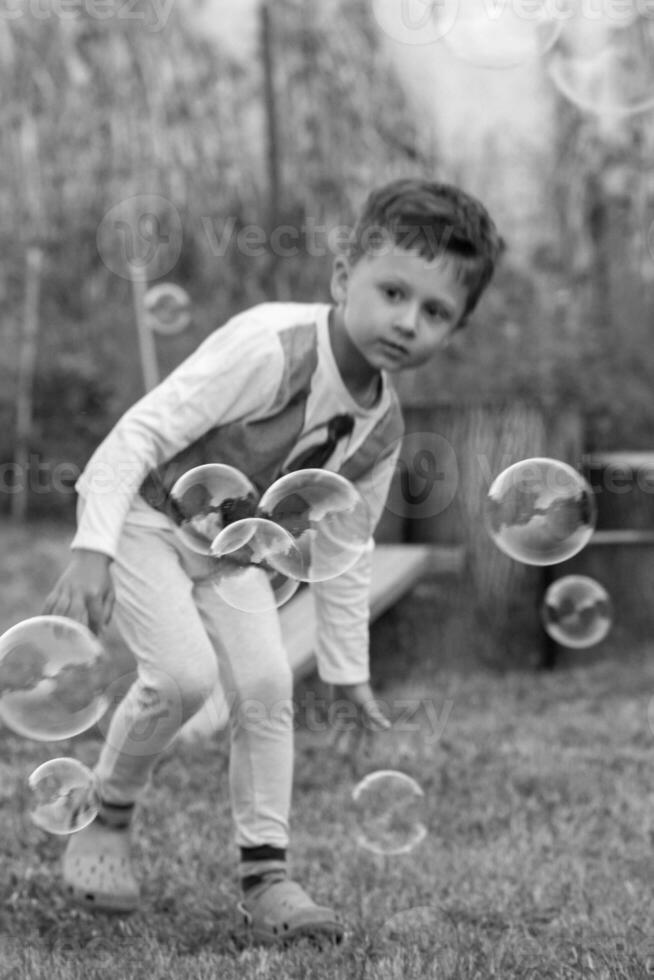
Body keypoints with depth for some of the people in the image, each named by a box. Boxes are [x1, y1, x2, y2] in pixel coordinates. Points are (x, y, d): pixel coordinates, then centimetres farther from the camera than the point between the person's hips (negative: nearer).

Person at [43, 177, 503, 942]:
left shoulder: (382, 429, -9)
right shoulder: (271, 349, -32)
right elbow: (141, 432, -32)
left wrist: (347, 670, 8)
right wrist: (92, 551, -39)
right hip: (144, 516, -6)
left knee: (265, 683, -9)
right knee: (184, 671, -22)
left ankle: (265, 875, 1)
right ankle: (105, 821, 3)